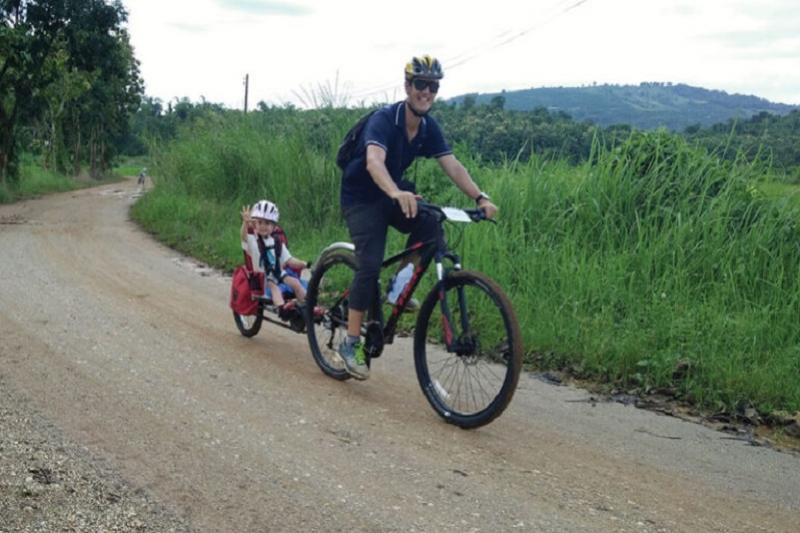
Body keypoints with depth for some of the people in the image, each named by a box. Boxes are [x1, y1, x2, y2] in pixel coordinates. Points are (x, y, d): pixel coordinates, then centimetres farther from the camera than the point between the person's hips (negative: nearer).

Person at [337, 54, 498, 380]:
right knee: (370, 265, -20)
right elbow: (374, 161, -43)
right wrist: (397, 193, -63)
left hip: (391, 196, 6)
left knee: (428, 223, -22)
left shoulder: (428, 128, -6)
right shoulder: (384, 119, -25)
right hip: (361, 198, -6)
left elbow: (452, 166, -14)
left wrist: (480, 198, -31)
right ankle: (351, 343, -10)